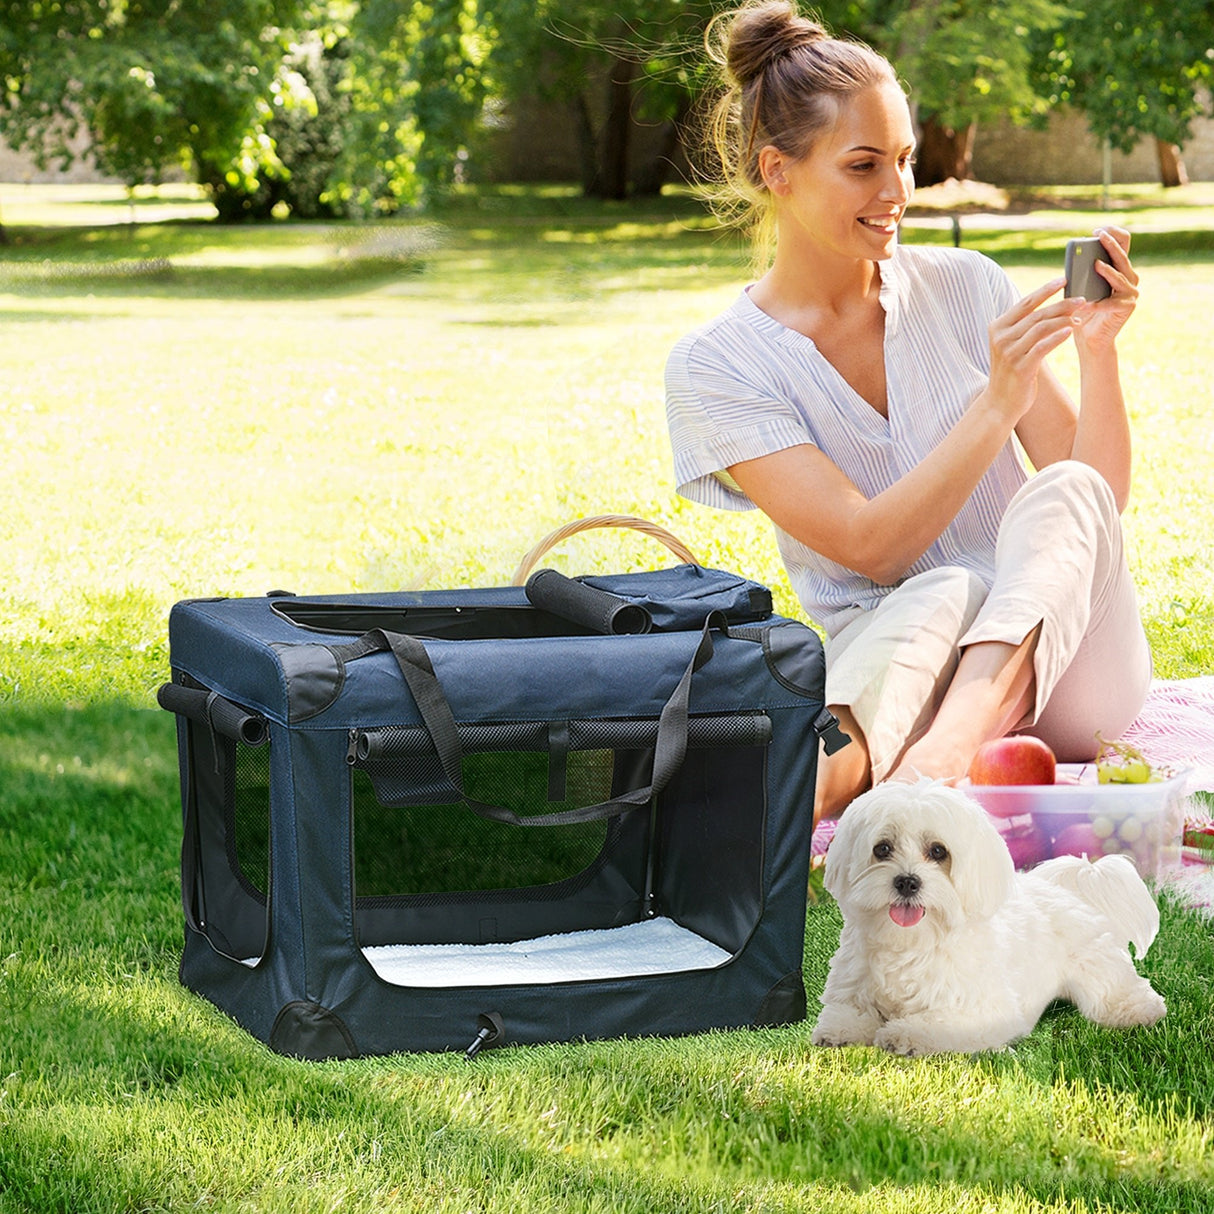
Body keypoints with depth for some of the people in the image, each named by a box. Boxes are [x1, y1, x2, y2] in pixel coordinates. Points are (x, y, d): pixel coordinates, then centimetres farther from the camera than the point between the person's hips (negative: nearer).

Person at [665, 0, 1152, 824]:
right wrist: (997, 403, -22)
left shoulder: (964, 287, 7)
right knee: (948, 591, -37)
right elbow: (869, 546, -12)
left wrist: (1098, 352, -12)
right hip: (885, 663, -3)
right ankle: (830, 766, -68)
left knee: (1063, 493, -29)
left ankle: (953, 740, -55)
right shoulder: (716, 366, -2)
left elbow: (1100, 499, 5)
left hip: (1063, 677, 3)